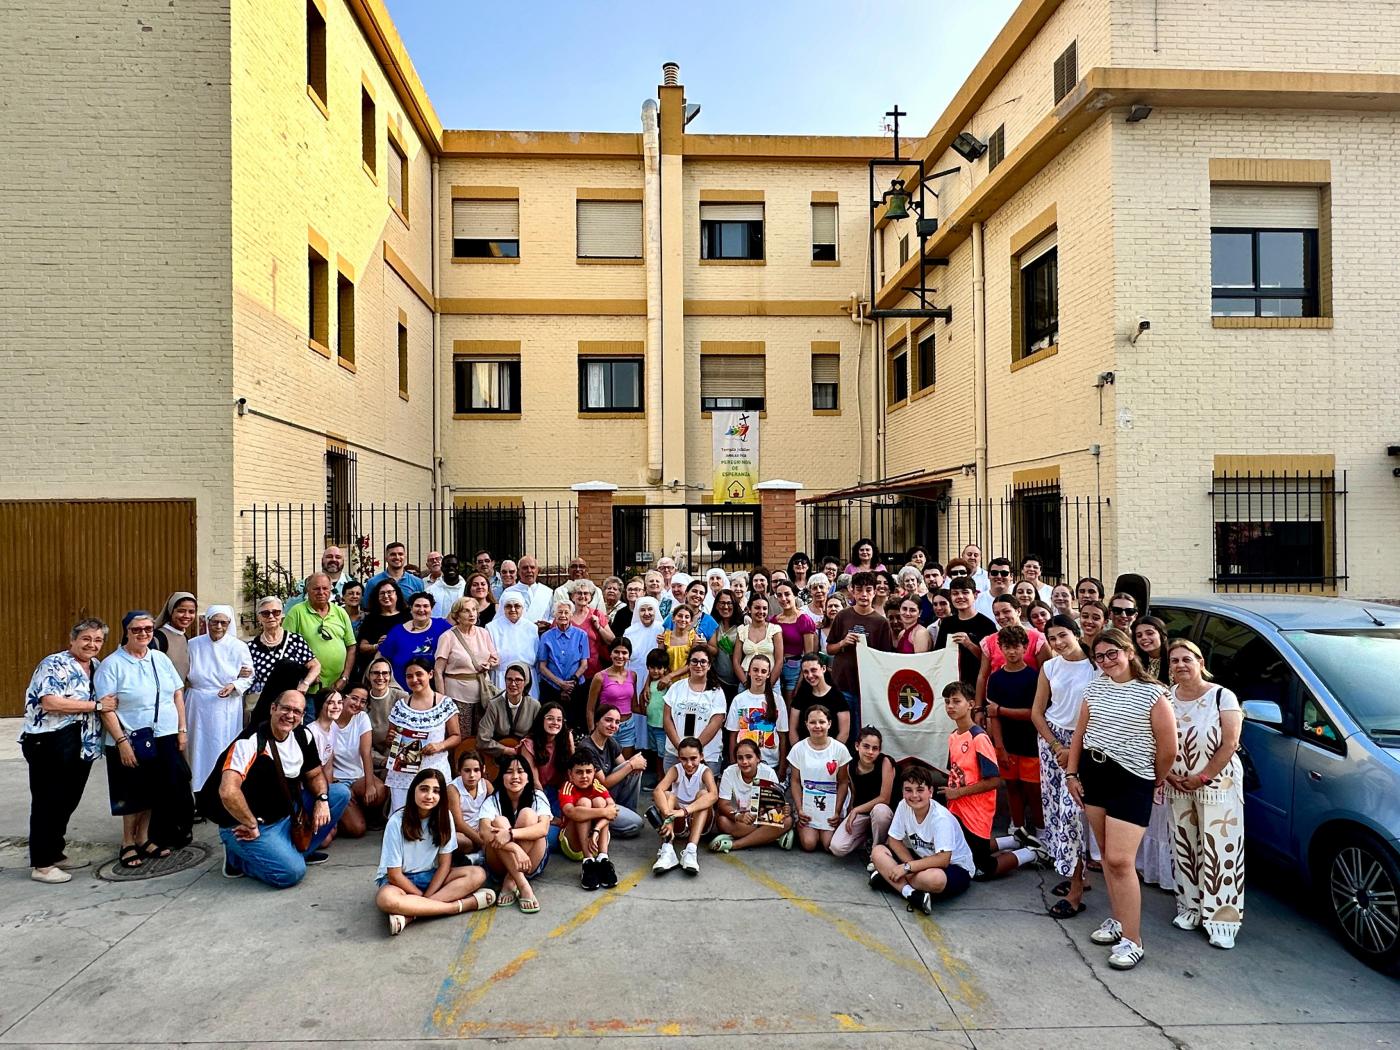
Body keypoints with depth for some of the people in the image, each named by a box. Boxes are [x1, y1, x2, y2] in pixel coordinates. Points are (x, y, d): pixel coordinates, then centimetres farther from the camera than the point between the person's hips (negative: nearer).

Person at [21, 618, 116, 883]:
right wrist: (96, 705, -19)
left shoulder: (97, 666, 12)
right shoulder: (54, 665, -11)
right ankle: (41, 864, 12)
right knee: (48, 802, 1)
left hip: (82, 746, 7)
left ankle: (55, 853, 29)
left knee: (68, 801, 15)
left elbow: (108, 700, 24)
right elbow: (50, 702, -23)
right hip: (50, 744, -7)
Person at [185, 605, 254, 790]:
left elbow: (248, 677, 0)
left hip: (226, 705, -2)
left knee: (223, 748, 2)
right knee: (199, 747, 9)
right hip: (198, 705, 2)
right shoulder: (194, 645, 3)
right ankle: (197, 786, 24)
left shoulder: (239, 647, -3)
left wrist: (234, 686, -17)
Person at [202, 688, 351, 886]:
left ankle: (299, 850, 9)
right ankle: (239, 857, 3)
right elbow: (228, 792, -33)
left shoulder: (303, 736, -1)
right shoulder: (251, 741, -23)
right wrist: (253, 826, -23)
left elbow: (315, 775, 11)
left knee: (341, 793, 0)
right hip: (246, 826, -7)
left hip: (287, 815, 7)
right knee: (292, 872, -25)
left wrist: (322, 799, -8)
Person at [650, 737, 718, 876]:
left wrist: (685, 811, -50)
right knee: (668, 795, -26)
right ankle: (667, 850, -42)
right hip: (678, 823, 1)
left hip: (698, 822, -1)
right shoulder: (675, 769, -11)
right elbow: (658, 791, -31)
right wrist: (668, 817, -50)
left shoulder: (705, 771, -14)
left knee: (703, 794, -28)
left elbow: (714, 795, -37)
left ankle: (691, 850, -42)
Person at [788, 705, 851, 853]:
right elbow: (795, 782, 0)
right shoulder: (798, 749, -5)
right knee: (809, 844, -15)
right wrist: (799, 809, -8)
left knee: (830, 845, -13)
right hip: (806, 806, 0)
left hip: (830, 806, 0)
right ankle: (801, 829, 18)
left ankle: (823, 832, 19)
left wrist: (837, 811, -7)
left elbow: (843, 783, -1)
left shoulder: (839, 749, -6)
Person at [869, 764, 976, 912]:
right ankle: (910, 893, -28)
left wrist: (908, 867, -28)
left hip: (954, 866, -6)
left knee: (935, 878, -41)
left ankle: (888, 879, -19)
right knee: (878, 851, -13)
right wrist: (911, 865, -18)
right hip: (922, 858, 6)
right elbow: (894, 840, -2)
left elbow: (943, 860, -32)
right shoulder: (903, 806, -11)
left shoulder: (941, 818, -26)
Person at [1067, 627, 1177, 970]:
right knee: (1107, 854, 14)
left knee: (1120, 860, -8)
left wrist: (1154, 782, 5)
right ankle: (1117, 918, 30)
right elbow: (1080, 733, 12)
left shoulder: (1152, 693, -12)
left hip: (1131, 781, -6)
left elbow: (1168, 748, -7)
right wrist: (1072, 773, 10)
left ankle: (1133, 941, 4)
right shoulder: (1095, 688, 6)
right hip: (1093, 775, 6)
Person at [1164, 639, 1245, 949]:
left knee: (1220, 851, -3)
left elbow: (1230, 743, -13)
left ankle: (1222, 919, 4)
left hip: (1218, 784, -4)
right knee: (1185, 848, 11)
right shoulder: (1167, 697, 2)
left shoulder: (1222, 696, -10)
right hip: (1178, 786, 4)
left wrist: (1202, 777, -14)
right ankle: (1190, 907, 22)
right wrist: (1169, 774, -7)